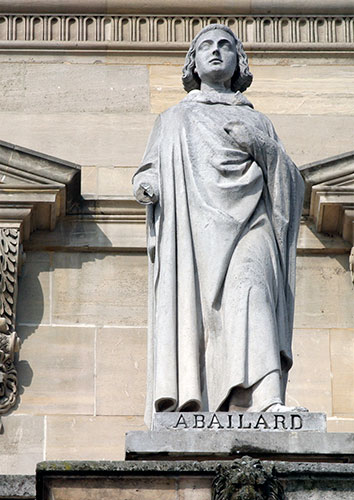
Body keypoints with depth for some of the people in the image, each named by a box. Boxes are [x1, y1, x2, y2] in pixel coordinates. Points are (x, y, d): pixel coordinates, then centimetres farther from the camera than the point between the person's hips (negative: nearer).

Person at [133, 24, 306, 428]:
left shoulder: (255, 120, 27)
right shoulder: (174, 119, 28)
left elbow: (290, 181, 17)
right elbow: (150, 171, 18)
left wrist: (261, 147, -1)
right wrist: (146, 186, -6)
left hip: (246, 220, -2)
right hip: (192, 226, 2)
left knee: (247, 290, -28)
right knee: (192, 310, -17)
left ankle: (267, 402, -46)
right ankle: (189, 405, -22)